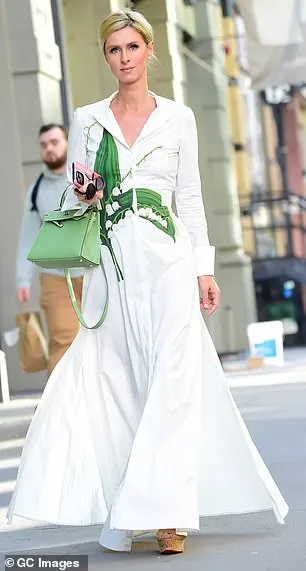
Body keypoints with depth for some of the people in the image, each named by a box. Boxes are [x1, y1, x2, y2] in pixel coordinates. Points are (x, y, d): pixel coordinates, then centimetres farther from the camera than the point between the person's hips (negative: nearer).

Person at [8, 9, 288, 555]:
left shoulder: (179, 117, 7)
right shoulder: (87, 120, 9)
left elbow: (190, 197, 9)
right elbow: (75, 196, 12)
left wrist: (204, 269, 3)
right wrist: (82, 196, -12)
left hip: (167, 263, -1)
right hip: (112, 265, 1)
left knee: (171, 383, -8)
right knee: (114, 387, -1)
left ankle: (164, 510, -5)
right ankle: (121, 510, 7)